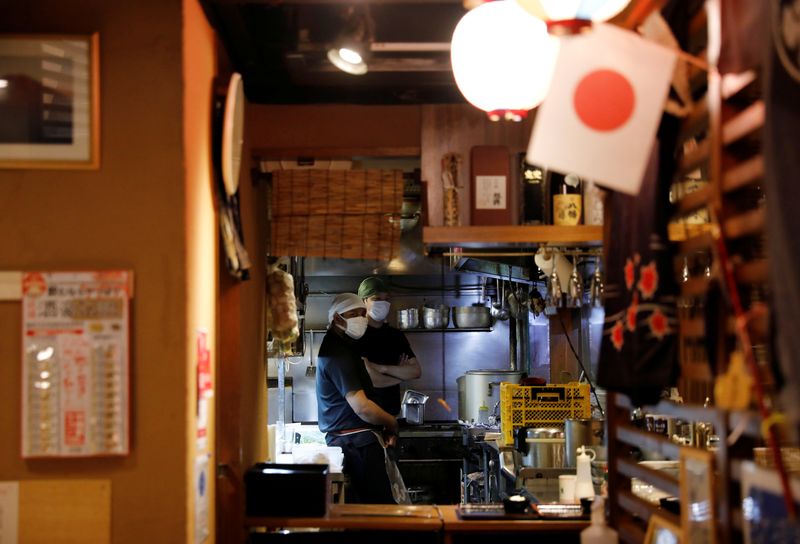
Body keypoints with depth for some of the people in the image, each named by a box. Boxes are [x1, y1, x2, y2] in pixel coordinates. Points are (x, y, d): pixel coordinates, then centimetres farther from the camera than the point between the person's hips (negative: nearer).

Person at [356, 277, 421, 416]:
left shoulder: (396, 335, 11)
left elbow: (416, 371, 2)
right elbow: (369, 379, -17)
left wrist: (383, 368, -13)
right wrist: (401, 374, -1)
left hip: (391, 410, 5)